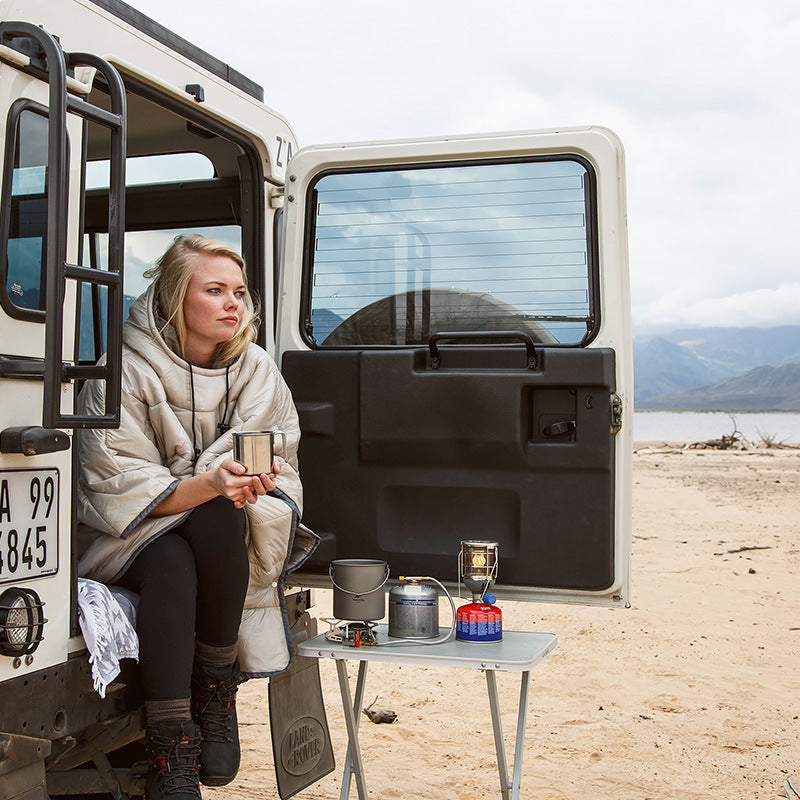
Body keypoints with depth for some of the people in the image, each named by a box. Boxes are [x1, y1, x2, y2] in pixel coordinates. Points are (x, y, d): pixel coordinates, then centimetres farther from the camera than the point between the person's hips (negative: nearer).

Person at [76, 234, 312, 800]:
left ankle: (217, 691, -20)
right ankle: (170, 754, -31)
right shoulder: (127, 371, -11)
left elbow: (282, 471, 2)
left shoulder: (258, 372, 1)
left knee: (219, 516, -33)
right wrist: (208, 483, -34)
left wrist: (257, 484, -24)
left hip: (227, 533, 3)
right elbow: (119, 487, -17)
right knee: (171, 566, -36)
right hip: (134, 533, -2)